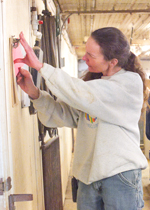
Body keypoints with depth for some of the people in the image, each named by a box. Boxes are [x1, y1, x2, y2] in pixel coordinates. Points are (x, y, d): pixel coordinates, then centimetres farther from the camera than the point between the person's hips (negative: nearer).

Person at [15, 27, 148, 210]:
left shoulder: (131, 82, -11)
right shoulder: (92, 81, 10)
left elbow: (81, 94, -23)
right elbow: (63, 114, 4)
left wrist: (40, 65, -21)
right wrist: (34, 93, -11)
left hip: (120, 173, -5)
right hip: (88, 174, 6)